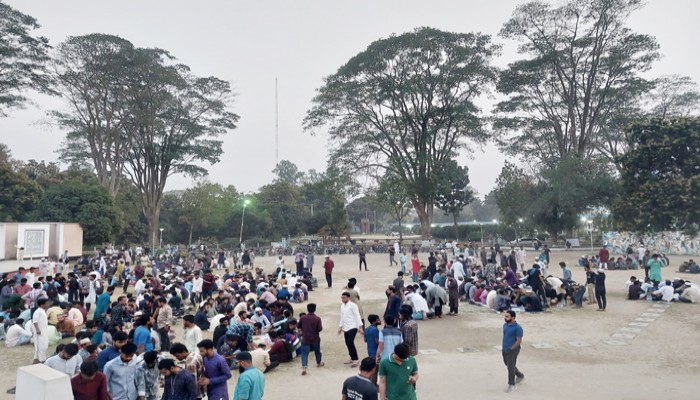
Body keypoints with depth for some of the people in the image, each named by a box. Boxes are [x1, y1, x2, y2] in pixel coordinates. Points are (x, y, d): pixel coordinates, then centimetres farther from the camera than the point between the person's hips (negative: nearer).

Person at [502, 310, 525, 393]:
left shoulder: (517, 327, -16)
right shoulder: (505, 325, 6)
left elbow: (519, 340, -16)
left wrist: (511, 349, -17)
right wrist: (503, 347, 11)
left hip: (512, 350, -8)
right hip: (505, 350, 8)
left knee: (510, 367, -3)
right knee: (508, 365, 20)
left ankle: (512, 385, 11)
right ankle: (520, 376, 42)